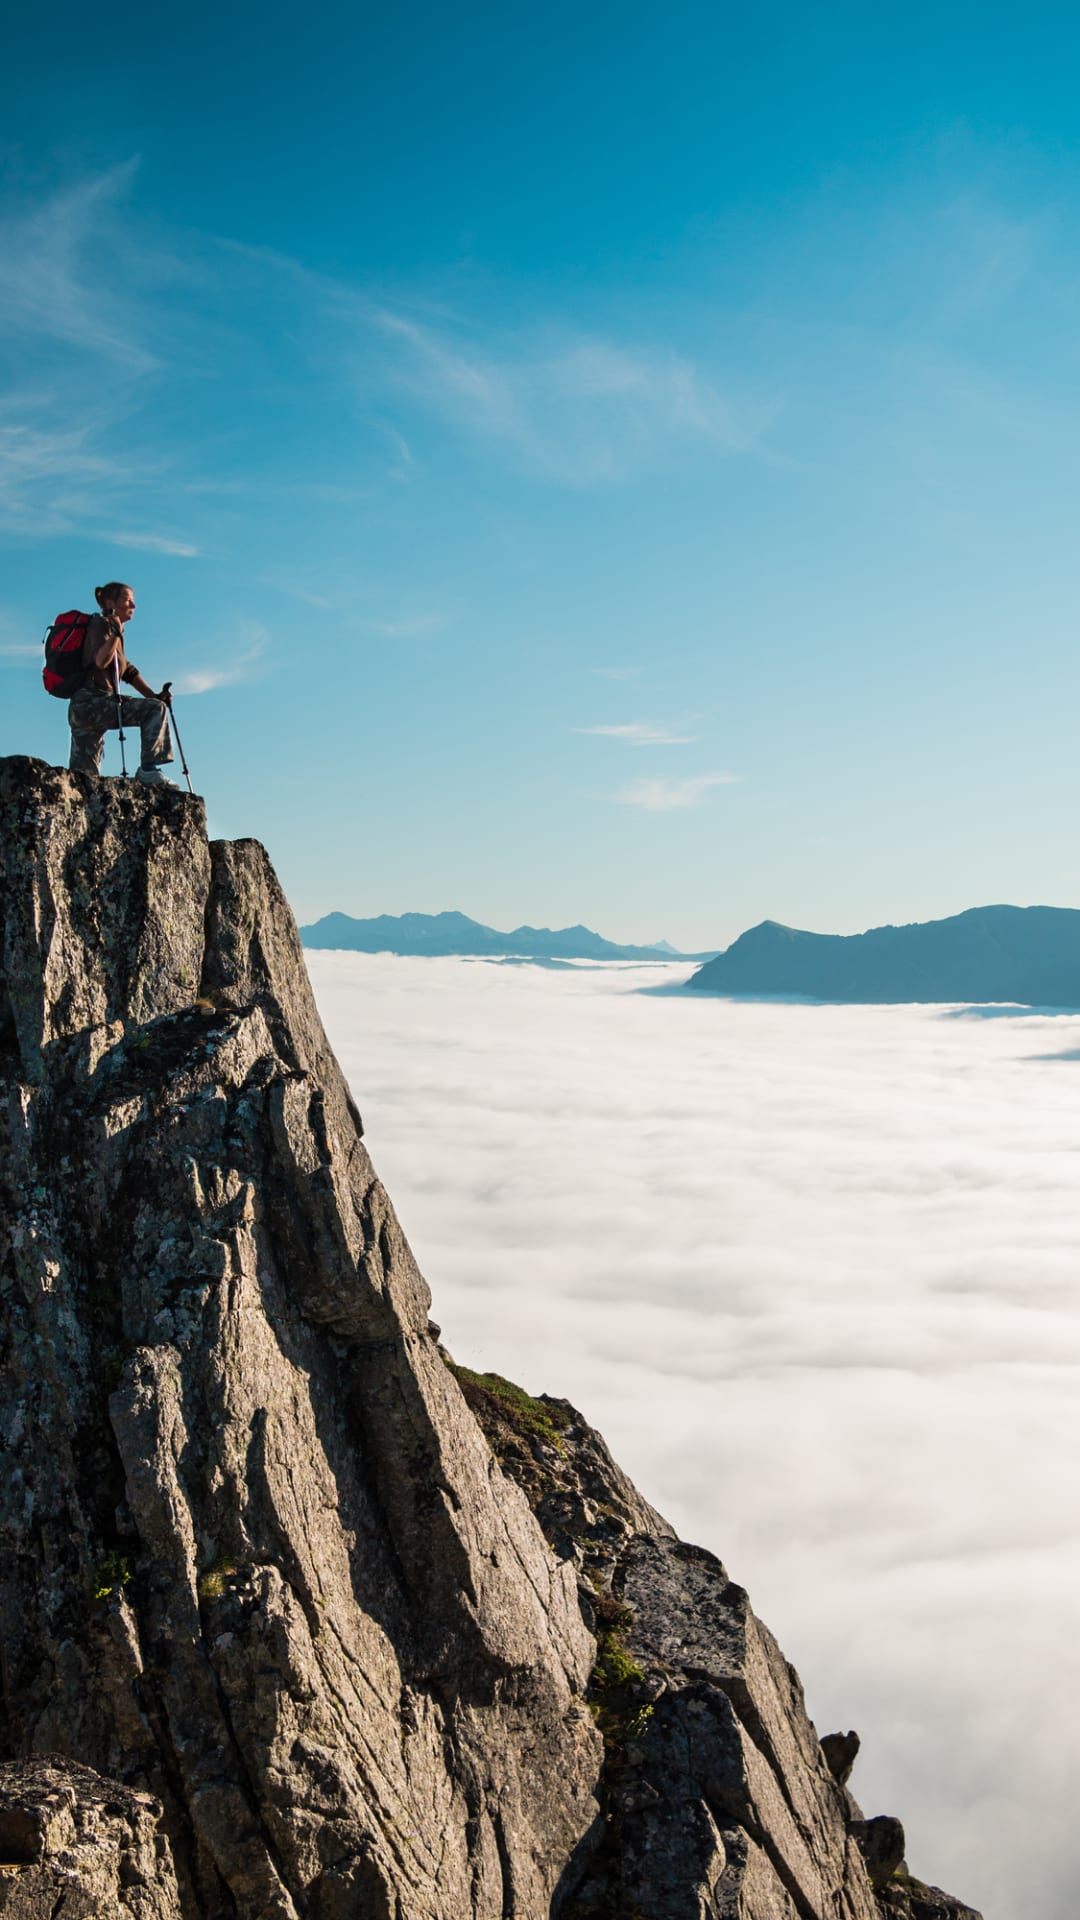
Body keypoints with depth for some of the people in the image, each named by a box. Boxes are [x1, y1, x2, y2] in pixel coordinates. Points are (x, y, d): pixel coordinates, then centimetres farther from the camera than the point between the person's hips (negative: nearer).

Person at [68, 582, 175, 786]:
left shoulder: (114, 631, 26)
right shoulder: (100, 624, -2)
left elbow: (129, 671, 27)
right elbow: (101, 661, -20)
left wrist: (153, 696, 16)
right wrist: (117, 633, -27)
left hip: (82, 709, 10)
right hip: (89, 703, -10)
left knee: (83, 777, 5)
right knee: (156, 709, -18)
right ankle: (148, 770, -23)